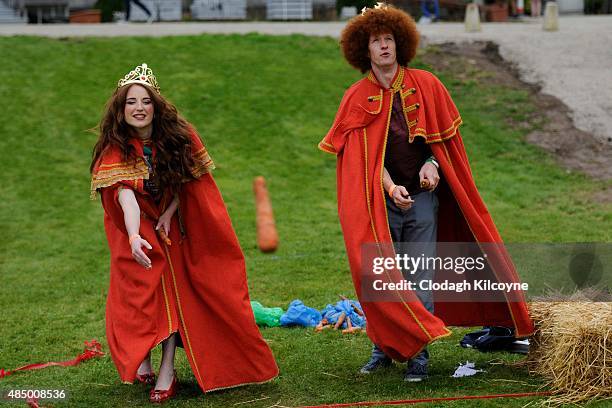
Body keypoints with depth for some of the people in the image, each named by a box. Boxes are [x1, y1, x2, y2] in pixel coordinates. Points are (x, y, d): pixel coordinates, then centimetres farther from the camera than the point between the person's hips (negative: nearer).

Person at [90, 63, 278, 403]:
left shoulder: (178, 137, -14)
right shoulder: (115, 151, -21)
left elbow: (185, 181, 0)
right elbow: (125, 195, -36)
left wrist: (170, 212, -15)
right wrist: (134, 238, -52)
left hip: (172, 226, 1)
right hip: (136, 228, -1)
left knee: (171, 289, -8)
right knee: (140, 292, -12)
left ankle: (167, 370, -10)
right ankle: (141, 361, 1)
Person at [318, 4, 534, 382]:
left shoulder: (425, 85, 5)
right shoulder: (357, 99, 3)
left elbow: (444, 136, 11)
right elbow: (365, 154, -6)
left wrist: (431, 163, -10)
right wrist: (391, 187, -22)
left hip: (422, 197, 0)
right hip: (380, 200, 0)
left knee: (420, 278, -1)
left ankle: (419, 354, 3)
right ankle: (385, 347, 16)